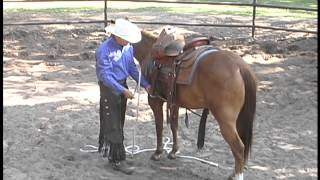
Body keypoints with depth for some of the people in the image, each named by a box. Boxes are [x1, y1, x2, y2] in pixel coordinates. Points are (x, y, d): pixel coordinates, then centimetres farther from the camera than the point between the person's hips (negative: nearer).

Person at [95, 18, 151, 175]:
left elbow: (133, 68, 9)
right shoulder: (104, 50, -22)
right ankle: (118, 160, 2)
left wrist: (145, 84, -2)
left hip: (122, 86, 8)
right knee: (113, 126, -3)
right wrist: (123, 90, -28)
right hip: (109, 88, -7)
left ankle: (106, 149, 35)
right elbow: (105, 76, -23)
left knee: (119, 122, 17)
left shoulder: (128, 47, -1)